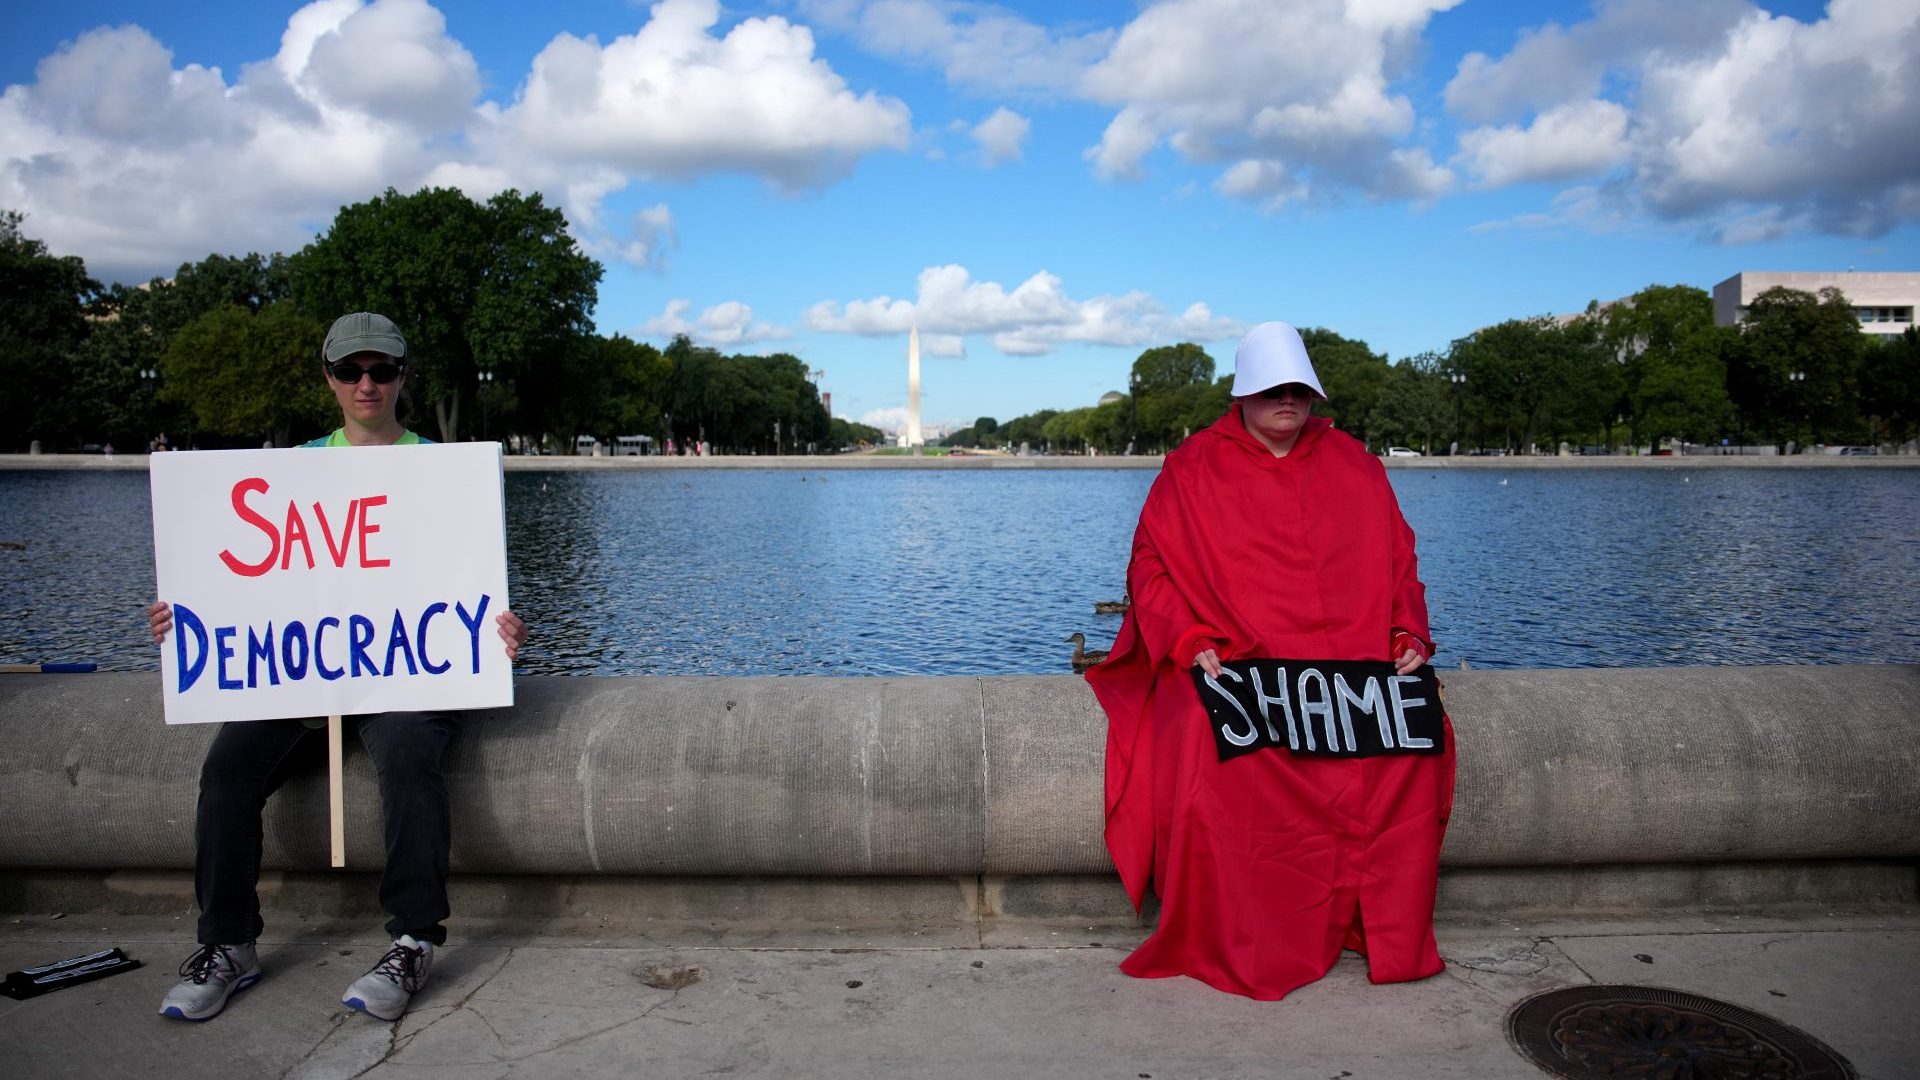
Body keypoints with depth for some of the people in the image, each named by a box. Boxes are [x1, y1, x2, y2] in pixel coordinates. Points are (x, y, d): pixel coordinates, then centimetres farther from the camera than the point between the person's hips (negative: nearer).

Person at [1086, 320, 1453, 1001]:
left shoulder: (1353, 465, 17)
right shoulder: (1193, 468, 7)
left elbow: (1397, 560, 18)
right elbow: (1151, 566, 2)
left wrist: (1408, 637, 1)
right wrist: (1190, 642, -12)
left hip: (1353, 666, 3)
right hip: (1235, 665, -3)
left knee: (1414, 744, -23)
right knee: (1227, 760, -32)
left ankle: (1391, 937, -5)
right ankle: (1236, 947, -15)